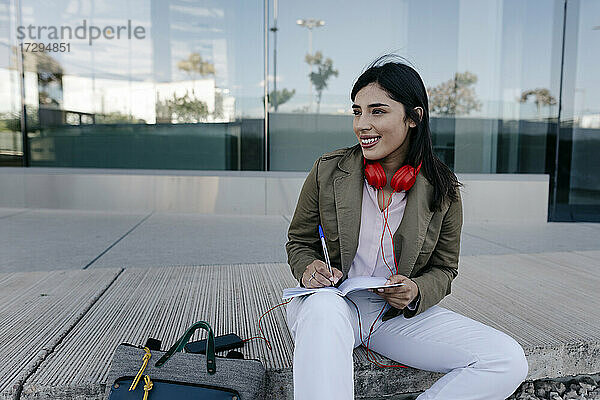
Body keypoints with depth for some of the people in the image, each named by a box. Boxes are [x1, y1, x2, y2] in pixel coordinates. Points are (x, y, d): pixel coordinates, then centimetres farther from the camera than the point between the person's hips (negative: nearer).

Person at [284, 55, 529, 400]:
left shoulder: (442, 190, -3)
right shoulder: (328, 171, -4)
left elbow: (443, 268, 8)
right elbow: (299, 242, 8)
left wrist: (416, 292, -15)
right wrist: (308, 269, -16)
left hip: (397, 314, 3)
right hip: (331, 298, -2)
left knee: (509, 362, -15)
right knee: (324, 309, -41)